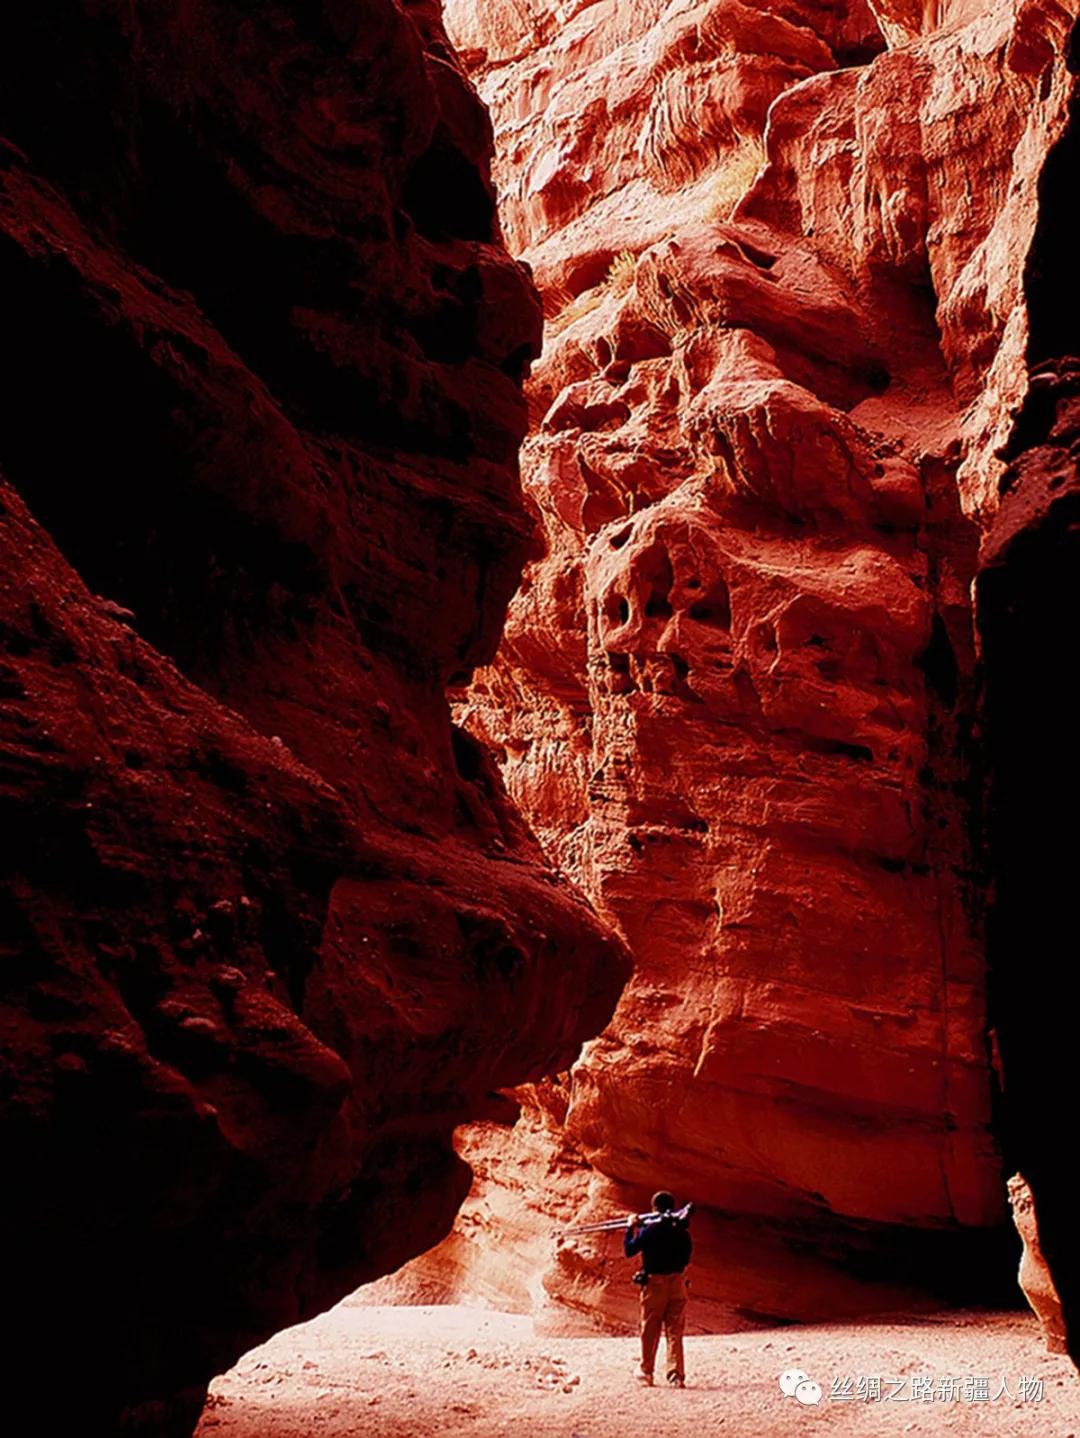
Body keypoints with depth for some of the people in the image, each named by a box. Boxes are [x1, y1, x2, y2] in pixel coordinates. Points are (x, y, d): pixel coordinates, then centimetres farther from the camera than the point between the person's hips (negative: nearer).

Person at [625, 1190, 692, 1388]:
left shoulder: (648, 1229, -11)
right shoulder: (681, 1229, 0)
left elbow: (629, 1250, -5)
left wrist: (630, 1228, 7)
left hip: (655, 1283, -3)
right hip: (677, 1282, 3)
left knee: (650, 1330, 11)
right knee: (675, 1331, 6)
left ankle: (645, 1372, 21)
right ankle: (676, 1375, 0)